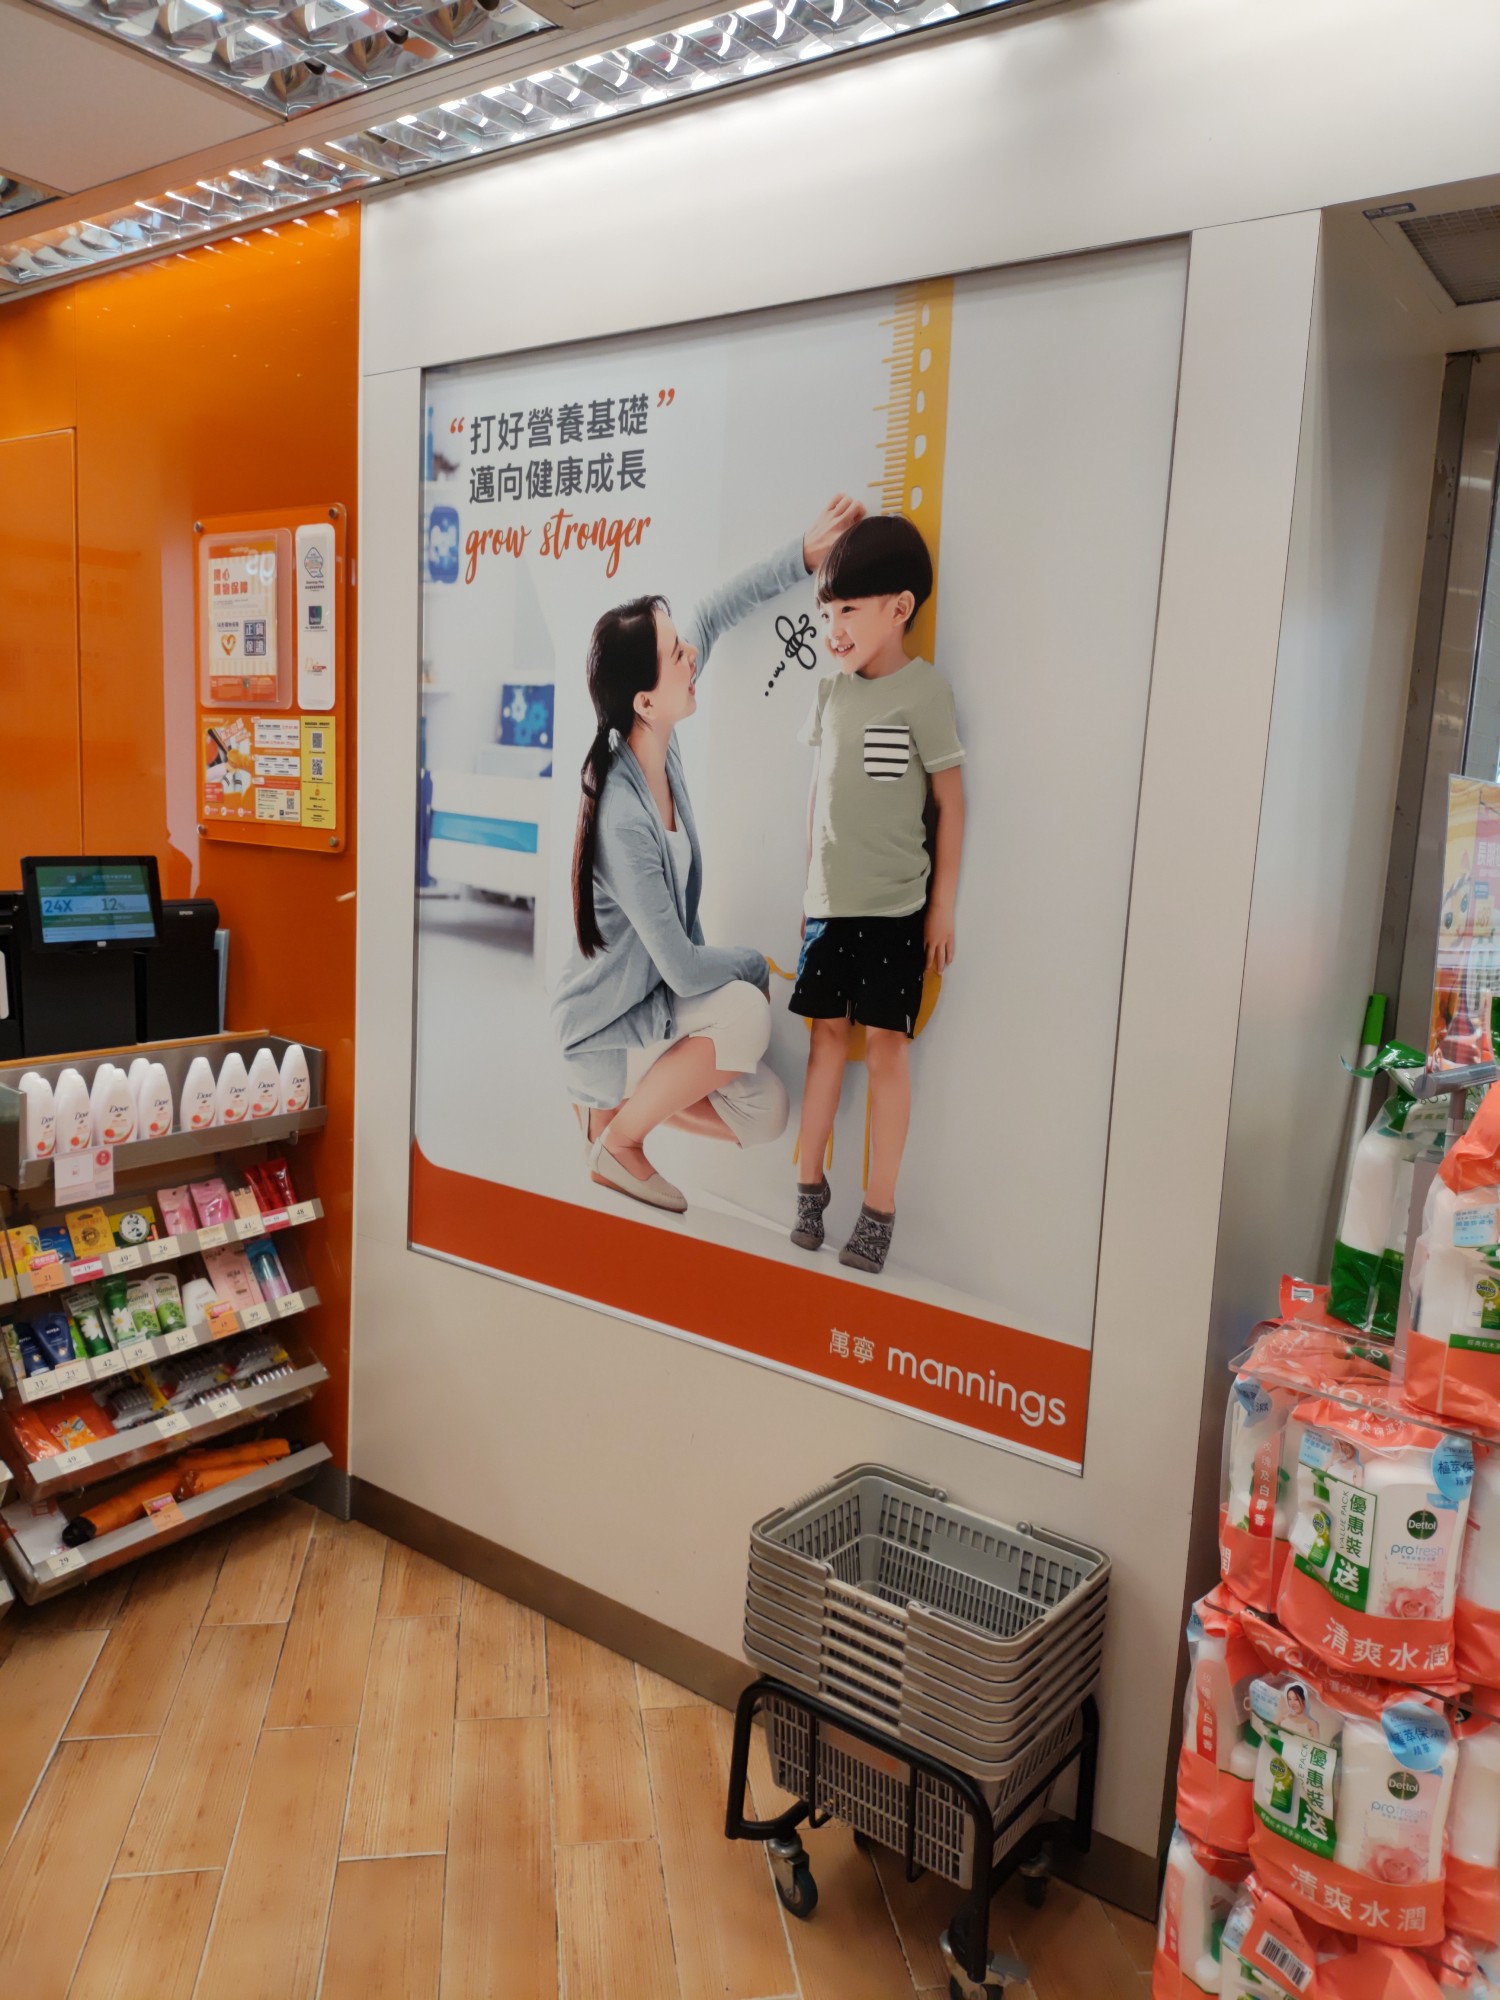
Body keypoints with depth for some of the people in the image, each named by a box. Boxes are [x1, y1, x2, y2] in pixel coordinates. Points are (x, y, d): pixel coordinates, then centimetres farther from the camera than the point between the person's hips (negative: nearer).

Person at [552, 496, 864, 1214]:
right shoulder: (622, 816, -33)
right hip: (609, 1019, -7)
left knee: (766, 1116, -3)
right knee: (744, 1014, -32)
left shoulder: (659, 749, -10)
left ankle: (617, 1101, 17)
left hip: (661, 994, 7)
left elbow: (715, 616, 7)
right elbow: (685, 968, -27)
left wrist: (803, 554, 2)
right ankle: (617, 1144, -8)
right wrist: (758, 965, -9)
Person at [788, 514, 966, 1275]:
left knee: (885, 1043, -1)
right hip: (828, 902, 5)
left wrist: (943, 906, -5)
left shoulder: (923, 690, -8)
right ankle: (809, 1183, 22)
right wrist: (810, 883, 14)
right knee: (828, 1034, 11)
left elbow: (951, 802, -5)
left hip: (894, 905, -5)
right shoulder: (833, 690, 8)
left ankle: (879, 1210, 9)